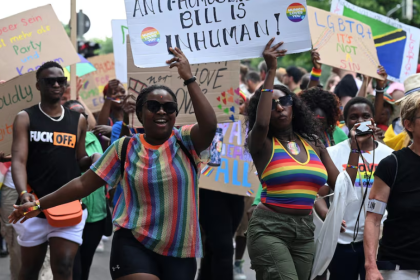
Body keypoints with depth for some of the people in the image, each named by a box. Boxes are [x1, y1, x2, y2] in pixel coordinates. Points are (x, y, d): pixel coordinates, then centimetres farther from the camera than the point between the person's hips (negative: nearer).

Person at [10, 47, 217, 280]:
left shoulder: (186, 141, -1)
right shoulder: (125, 147, 2)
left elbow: (209, 126, -23)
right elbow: (84, 183, 5)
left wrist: (189, 79, -22)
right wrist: (40, 204, 4)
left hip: (180, 251, 1)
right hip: (135, 244, -1)